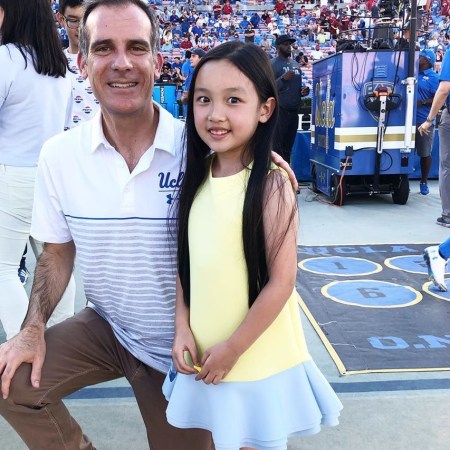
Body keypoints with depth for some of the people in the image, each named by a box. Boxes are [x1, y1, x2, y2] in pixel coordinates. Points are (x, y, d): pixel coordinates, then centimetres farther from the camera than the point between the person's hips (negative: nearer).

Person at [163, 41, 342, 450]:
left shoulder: (271, 185, -19)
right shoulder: (197, 179, -1)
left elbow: (281, 283, -18)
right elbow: (186, 261, 5)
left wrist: (233, 349, -13)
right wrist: (182, 327, -3)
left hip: (258, 360, -5)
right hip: (207, 355, 5)